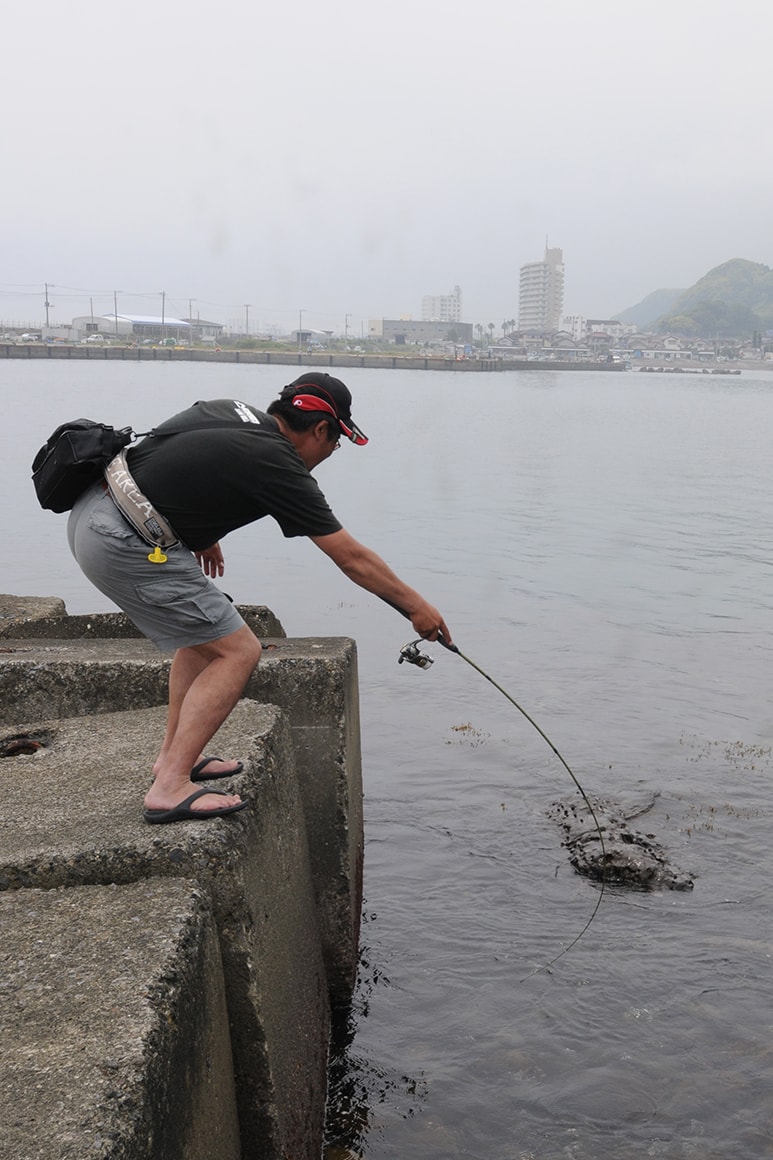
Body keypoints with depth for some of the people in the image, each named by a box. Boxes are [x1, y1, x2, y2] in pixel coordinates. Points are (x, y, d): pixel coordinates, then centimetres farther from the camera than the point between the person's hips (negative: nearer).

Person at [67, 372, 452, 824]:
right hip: (125, 545, -10)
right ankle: (170, 787, -8)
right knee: (238, 651, -4)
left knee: (206, 626, 22)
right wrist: (417, 607, 5)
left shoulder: (231, 410, 12)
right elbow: (353, 559, -5)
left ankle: (175, 754, 25)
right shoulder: (277, 466, -10)